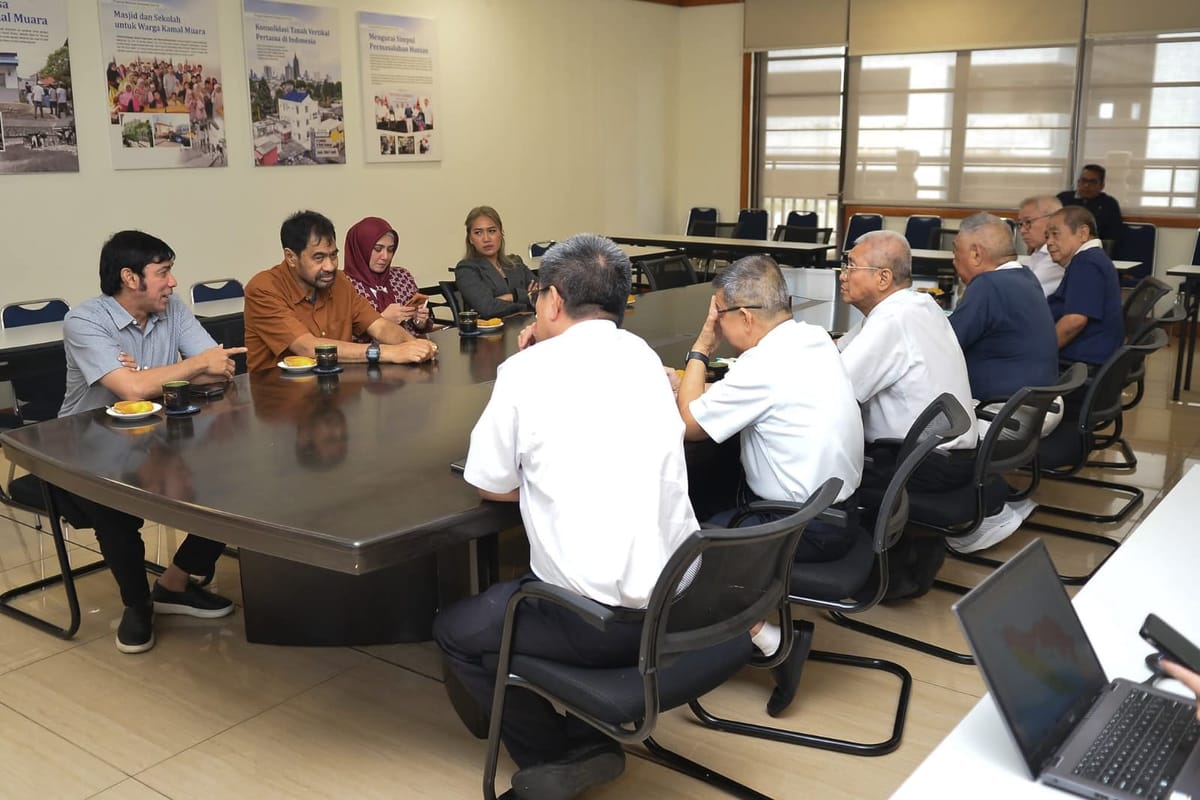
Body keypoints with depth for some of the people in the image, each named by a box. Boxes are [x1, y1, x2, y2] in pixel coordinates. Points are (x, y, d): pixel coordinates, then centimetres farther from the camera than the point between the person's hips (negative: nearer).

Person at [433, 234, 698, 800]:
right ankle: (588, 741, 24)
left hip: (603, 620, -6)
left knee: (456, 631, 18)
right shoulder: (643, 358, 8)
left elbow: (493, 486, 1)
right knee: (512, 595, 31)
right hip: (679, 605, 7)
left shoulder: (528, 370, -9)